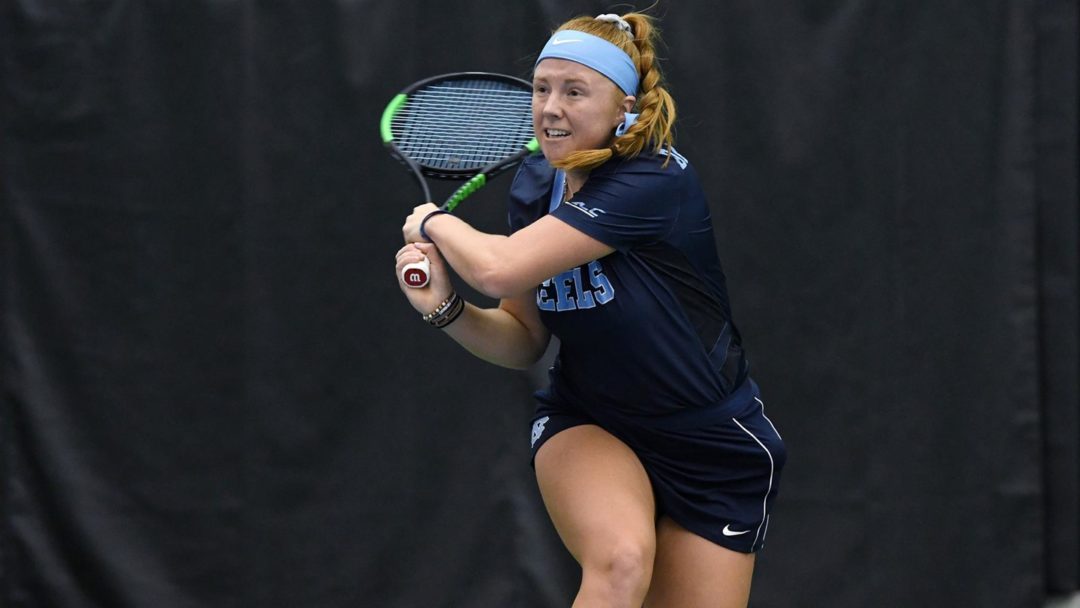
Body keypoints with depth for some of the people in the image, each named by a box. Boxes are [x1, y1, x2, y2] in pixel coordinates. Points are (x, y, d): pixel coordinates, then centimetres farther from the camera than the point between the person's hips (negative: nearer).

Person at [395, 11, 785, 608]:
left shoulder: (656, 182, -24)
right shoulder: (534, 185, -2)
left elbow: (500, 269, -29)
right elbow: (524, 340, 7)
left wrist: (432, 220, -9)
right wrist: (446, 308, -12)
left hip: (710, 445, -3)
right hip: (585, 423, 3)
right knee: (620, 559, -29)